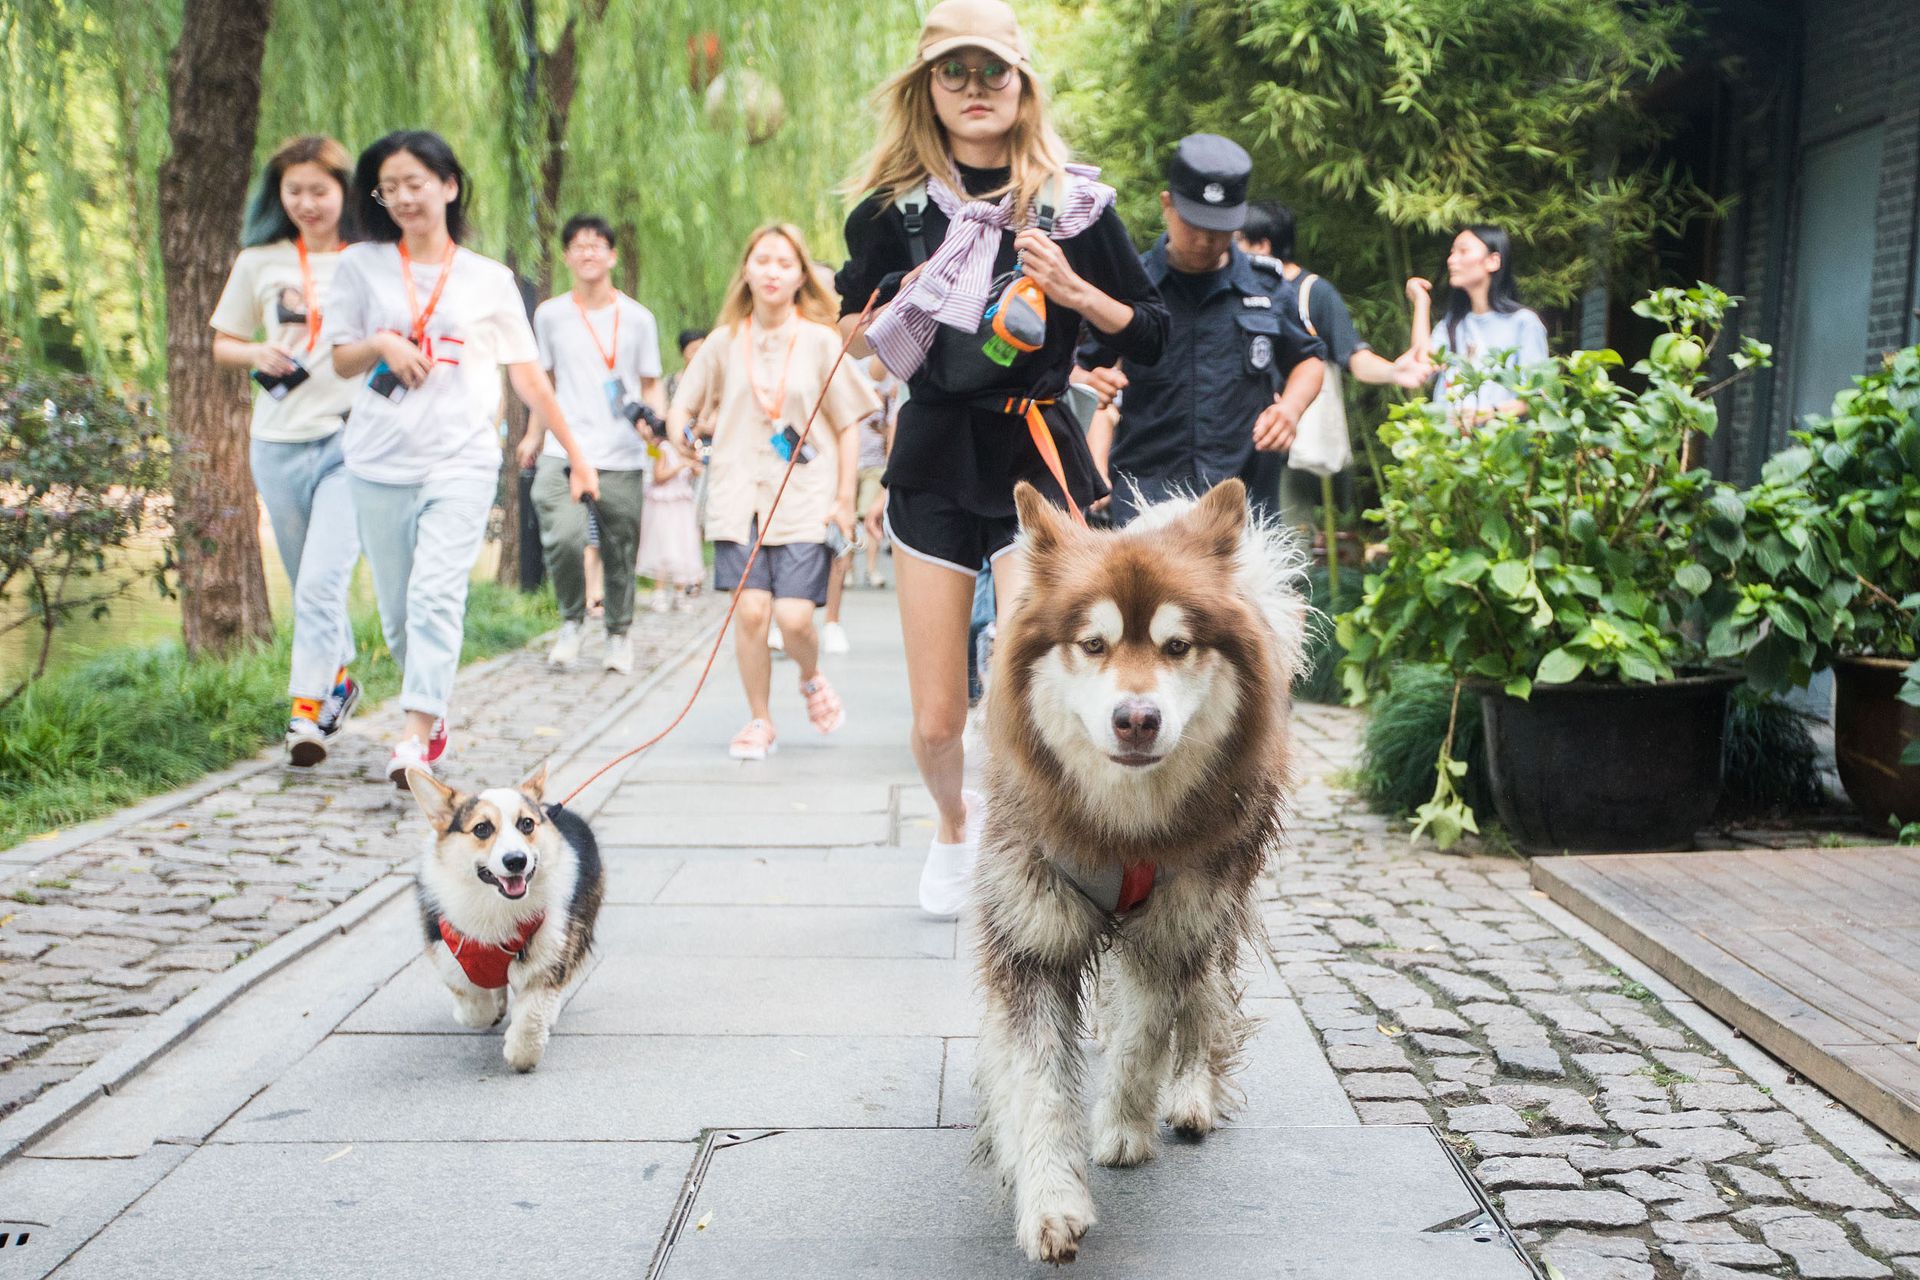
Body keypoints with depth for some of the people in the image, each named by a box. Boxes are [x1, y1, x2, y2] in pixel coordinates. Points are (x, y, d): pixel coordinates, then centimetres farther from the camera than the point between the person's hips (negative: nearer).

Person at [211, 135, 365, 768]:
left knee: (322, 582, -15)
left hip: (353, 439, -4)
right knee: (307, 583, 15)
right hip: (278, 442, 4)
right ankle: (339, 680, 35)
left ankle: (307, 711, -11)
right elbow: (223, 343, 16)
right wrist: (258, 354, -5)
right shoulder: (259, 263, 8)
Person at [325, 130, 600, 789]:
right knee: (397, 608, 6)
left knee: (436, 594, -18)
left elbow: (528, 374, 11)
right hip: (379, 461, 2)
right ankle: (433, 713, 26)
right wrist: (380, 345, -8)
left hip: (462, 460, -2)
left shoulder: (490, 279, 8)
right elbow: (340, 361, 14)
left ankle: (416, 739, -23)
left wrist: (577, 454, 11)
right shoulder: (361, 266, 10)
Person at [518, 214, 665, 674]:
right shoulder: (550, 315, 10)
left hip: (622, 458, 0)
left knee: (620, 552, 3)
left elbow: (651, 384, 12)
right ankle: (571, 620, 5)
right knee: (563, 536, -21)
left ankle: (619, 634, 26)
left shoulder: (638, 318, 7)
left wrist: (651, 418, -8)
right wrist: (534, 434, 14)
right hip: (564, 451, 0)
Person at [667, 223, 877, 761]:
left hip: (804, 499, -1)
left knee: (794, 618, -11)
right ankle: (760, 721, 13)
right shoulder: (724, 342, 7)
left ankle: (812, 678, 25)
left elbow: (847, 425, 5)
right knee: (750, 611, -9)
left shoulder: (820, 341, 3)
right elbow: (683, 404, 16)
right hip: (739, 494, 1)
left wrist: (845, 499, 1)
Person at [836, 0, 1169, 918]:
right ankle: (953, 824, 39)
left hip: (1036, 459, -1)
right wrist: (902, 299, -3)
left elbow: (1153, 338, 4)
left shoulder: (1072, 202, 0)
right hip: (934, 466, 2)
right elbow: (853, 332, 14)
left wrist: (1076, 291, -11)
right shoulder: (895, 206, 3)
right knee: (937, 720, 5)